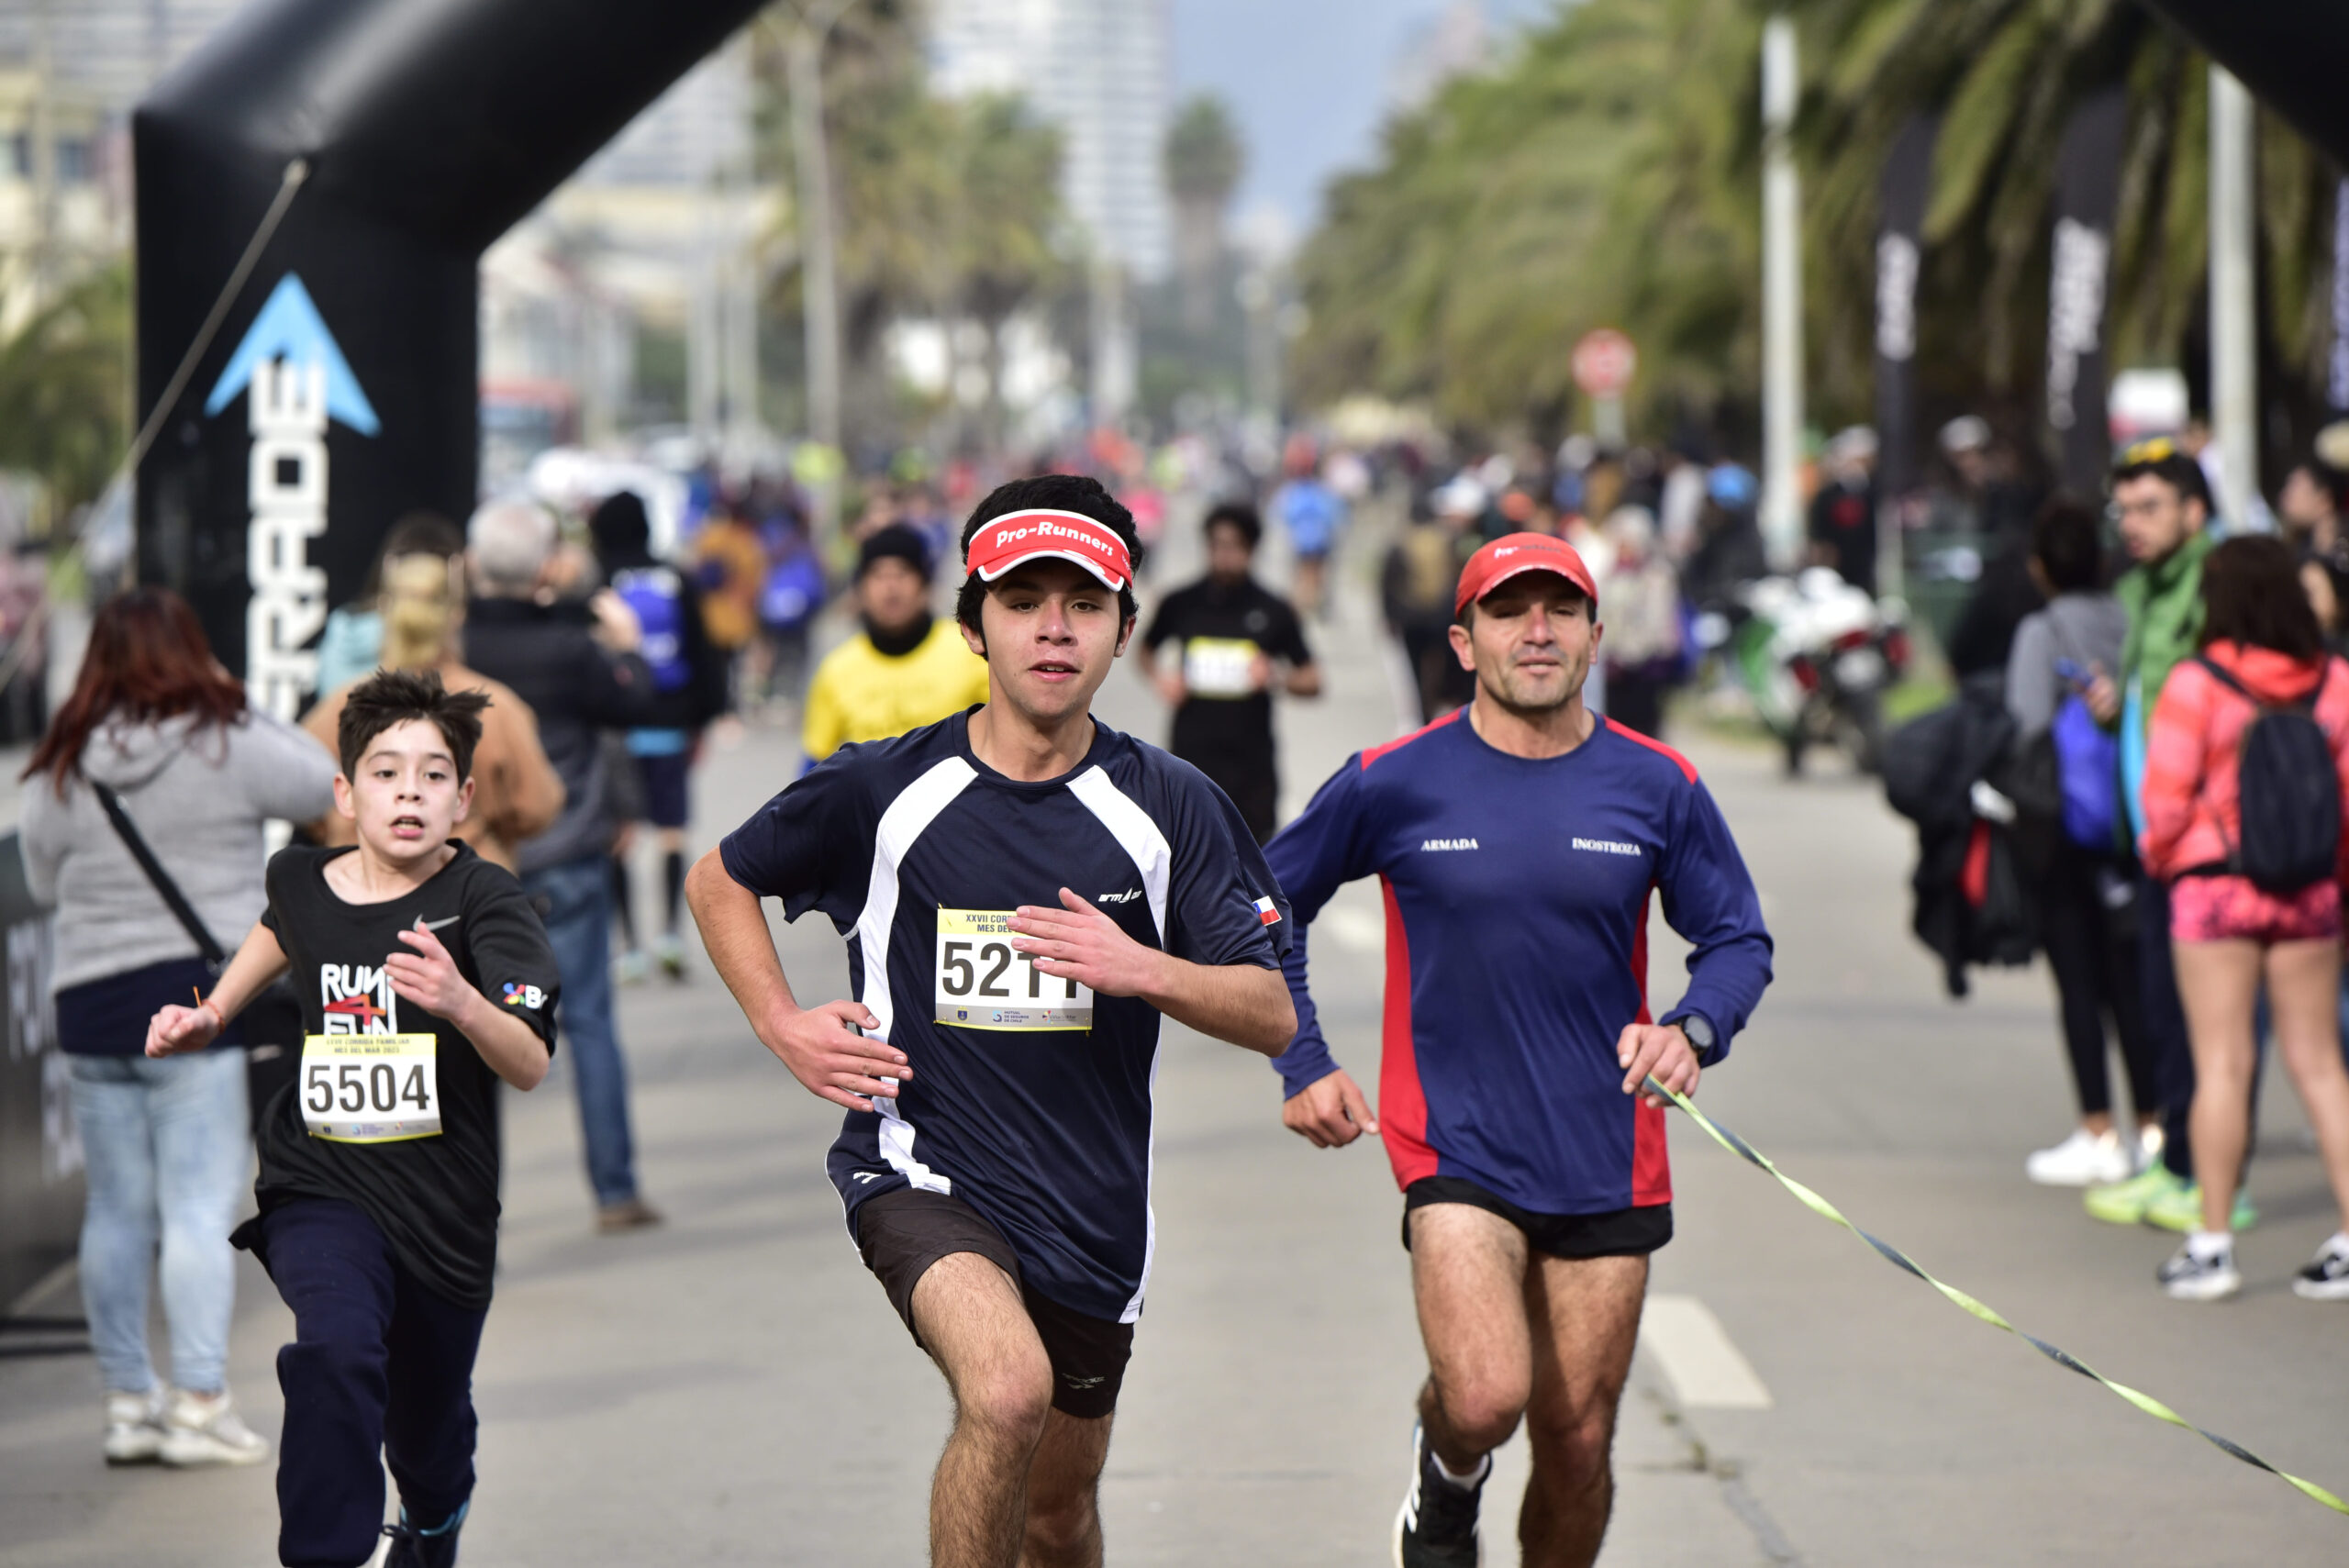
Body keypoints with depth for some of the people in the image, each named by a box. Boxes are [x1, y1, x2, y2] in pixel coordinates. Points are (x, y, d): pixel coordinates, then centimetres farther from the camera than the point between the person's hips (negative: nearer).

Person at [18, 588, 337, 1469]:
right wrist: (245, 708, 18)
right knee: (200, 1206, -3)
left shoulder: (60, 772, 3)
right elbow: (325, 787, 8)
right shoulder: (227, 748, -7)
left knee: (116, 1209, 12)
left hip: (89, 1001, 4)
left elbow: (41, 884, 14)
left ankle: (126, 1398, 17)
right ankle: (198, 1403, -6)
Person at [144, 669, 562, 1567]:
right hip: (324, 1188, 1)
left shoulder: (482, 901, -13)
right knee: (337, 1356, -31)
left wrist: (460, 1001, -43)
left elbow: (530, 1066, -25)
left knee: (427, 1425, 18)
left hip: (445, 1212, 0)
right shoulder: (301, 884, -2)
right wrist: (212, 1013, 17)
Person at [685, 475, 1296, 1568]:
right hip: (921, 1175, -3)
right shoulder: (882, 791, -5)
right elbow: (720, 881, 13)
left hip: (1093, 1210, 3)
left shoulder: (1168, 806, -1)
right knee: (1009, 1389, -33)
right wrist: (782, 1026, -1)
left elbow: (1274, 1016, -1)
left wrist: (1145, 972, -18)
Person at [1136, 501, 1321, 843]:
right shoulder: (1180, 605, 1)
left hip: (1252, 763, 0)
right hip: (1191, 757, 0)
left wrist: (1276, 677, -15)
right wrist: (1159, 677, -2)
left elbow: (1312, 681, 5)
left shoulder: (1272, 611, 0)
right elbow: (1145, 650, 19)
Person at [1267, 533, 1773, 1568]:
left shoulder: (1658, 786, 0)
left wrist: (1692, 1031, -11)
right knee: (1484, 1399, -21)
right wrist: (1303, 1065, 4)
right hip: (1454, 1149, -2)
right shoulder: (1392, 784, -4)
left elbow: (1738, 938, 9)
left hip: (1605, 1162, 2)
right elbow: (1267, 904, 10)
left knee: (1577, 1444, 6)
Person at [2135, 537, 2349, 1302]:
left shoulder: (2196, 685, -12)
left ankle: (2212, 1243, 3)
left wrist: (2158, 856, 9)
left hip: (2214, 886, -3)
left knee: (2223, 1062, 1)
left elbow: (2167, 799, -12)